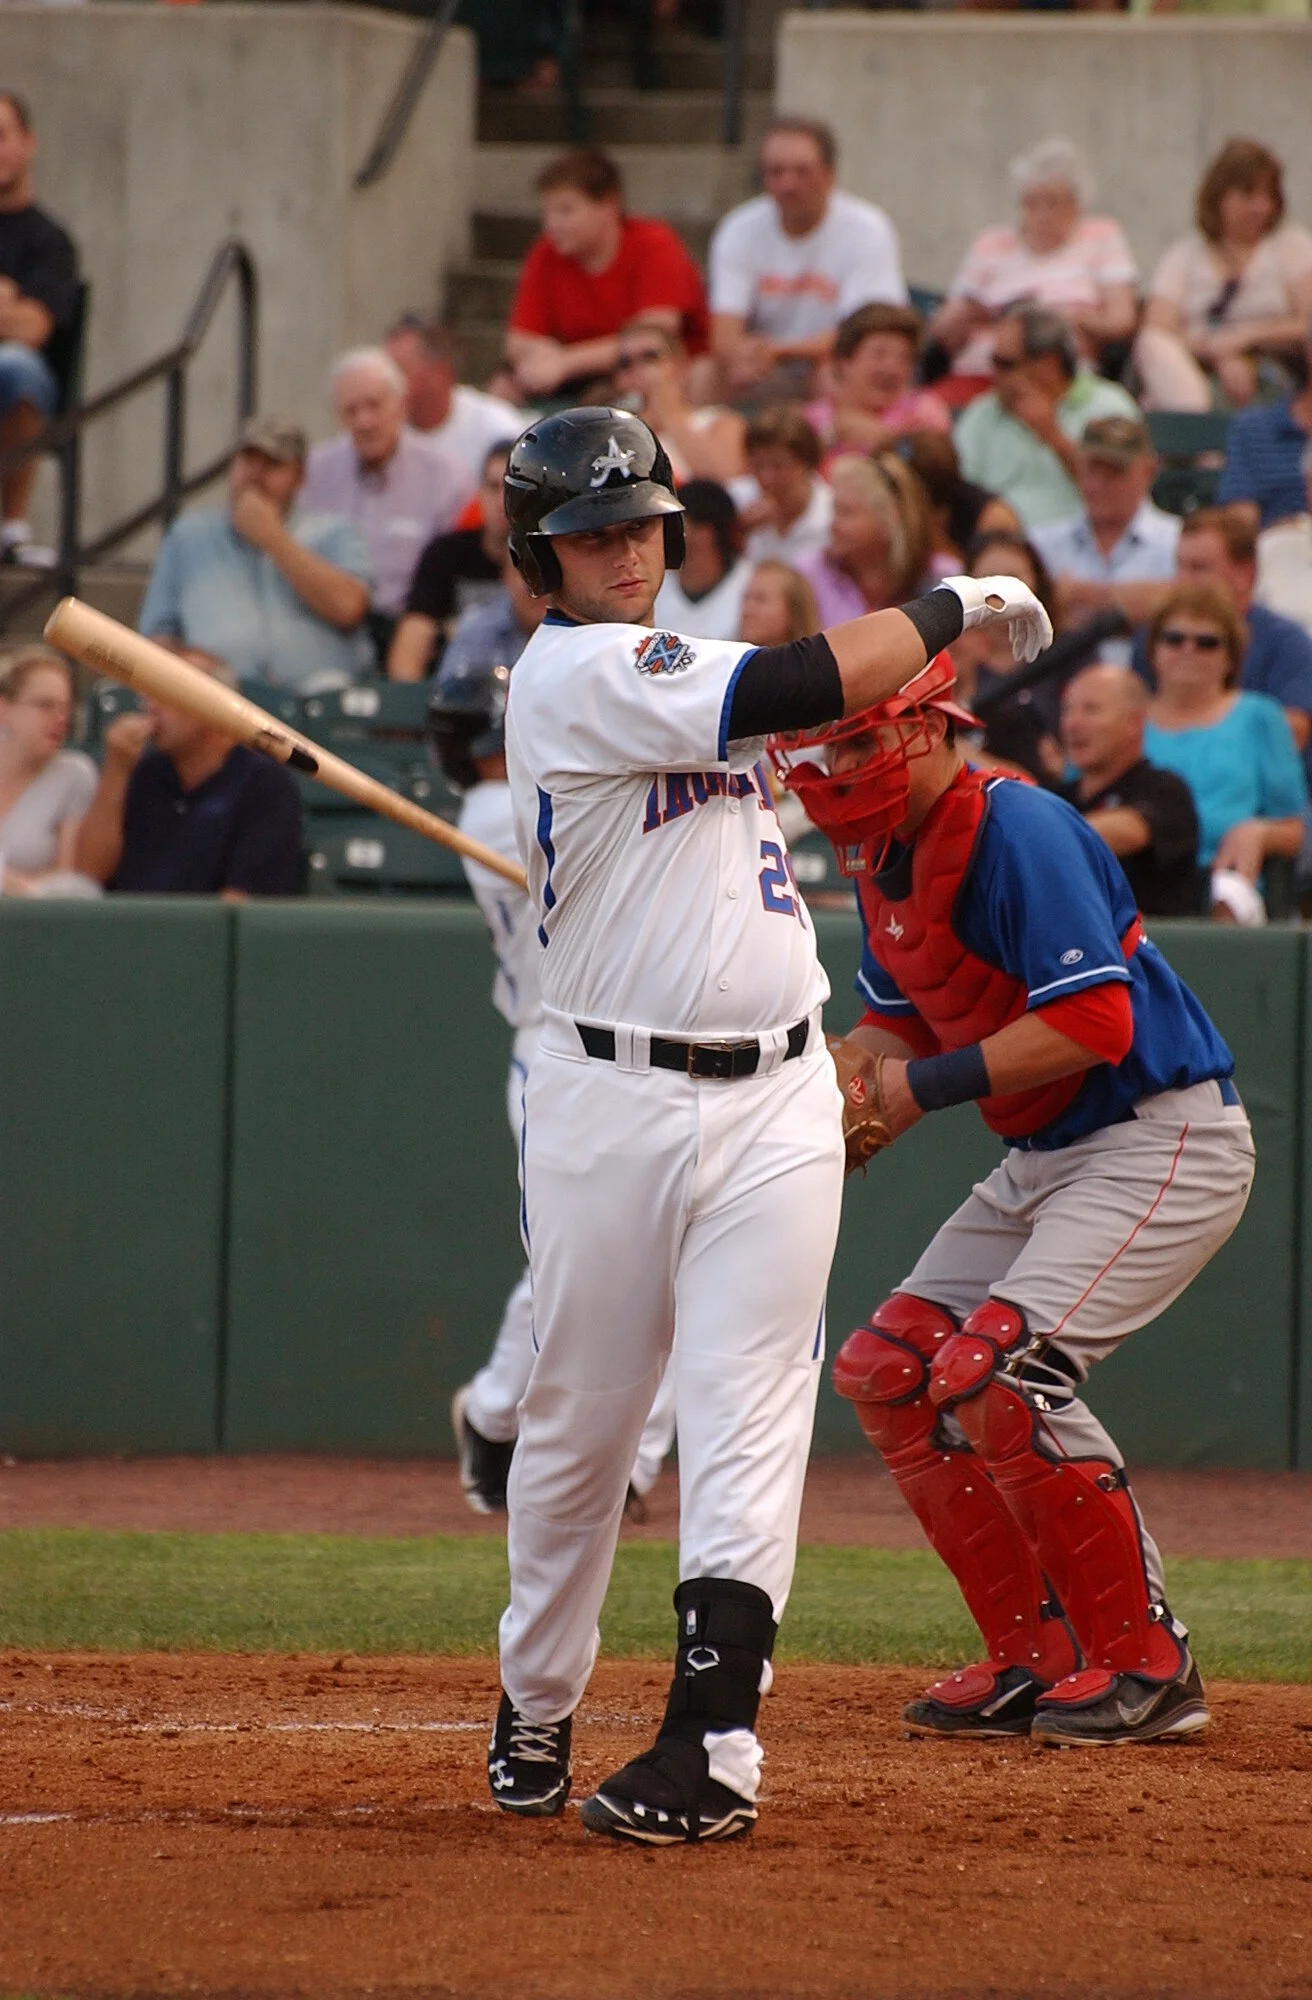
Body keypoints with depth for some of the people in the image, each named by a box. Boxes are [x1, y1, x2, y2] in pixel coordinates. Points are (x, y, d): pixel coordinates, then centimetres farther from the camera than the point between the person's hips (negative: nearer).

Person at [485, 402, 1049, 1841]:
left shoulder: (664, 674, 17)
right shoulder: (575, 674, -11)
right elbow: (810, 685, -18)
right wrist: (951, 605, -6)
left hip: (774, 1102, 6)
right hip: (610, 1104, -6)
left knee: (745, 1420, -7)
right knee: (577, 1424, 4)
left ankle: (710, 1744, -14)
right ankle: (535, 1711, 23)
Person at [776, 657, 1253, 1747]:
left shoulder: (1017, 831, -21)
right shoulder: (883, 858, 8)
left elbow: (1093, 1023, -28)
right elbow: (898, 1021, 19)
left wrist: (924, 1086, -23)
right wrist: (853, 1072, -3)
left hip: (1164, 1142, -10)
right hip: (1041, 1159, 10)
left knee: (991, 1372, -23)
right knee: (887, 1370, 6)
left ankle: (1146, 1664, -13)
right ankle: (1035, 1660, 10)